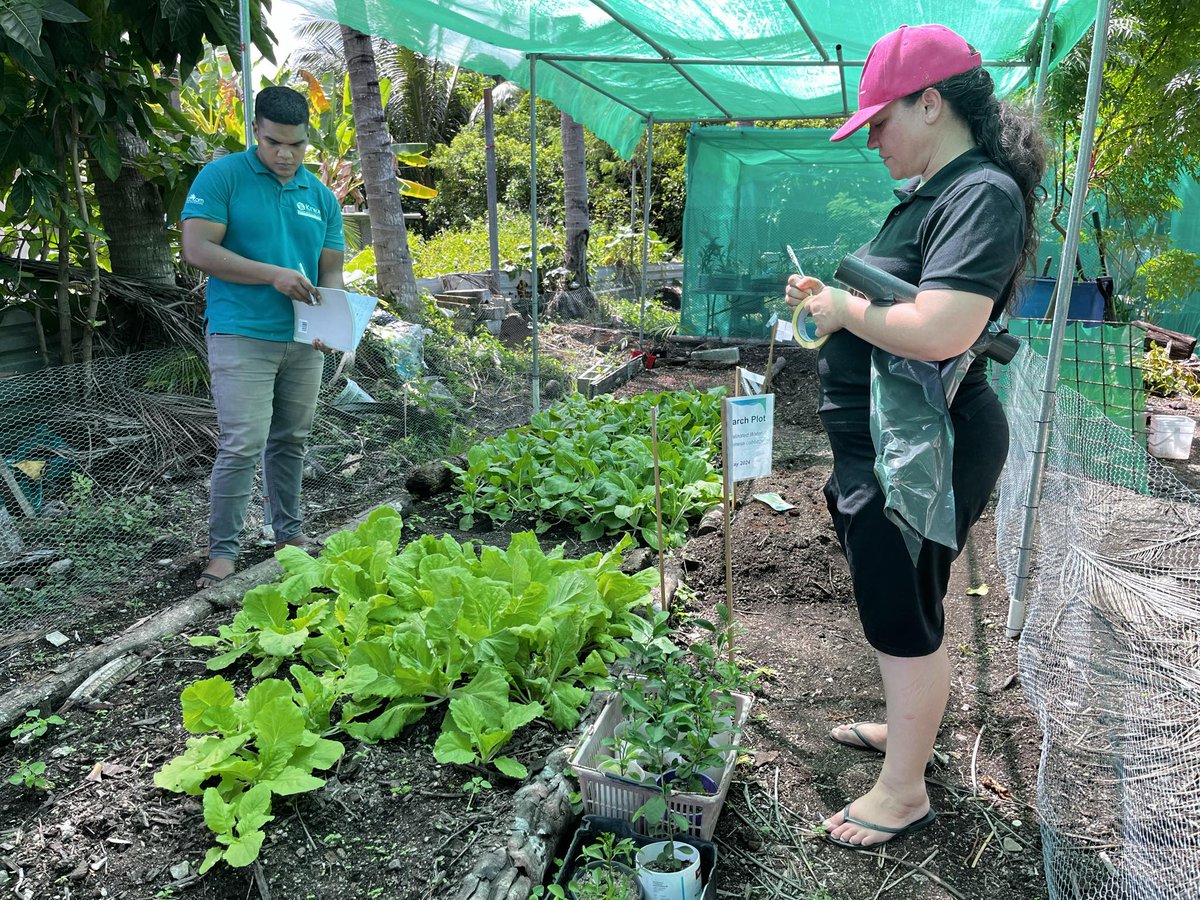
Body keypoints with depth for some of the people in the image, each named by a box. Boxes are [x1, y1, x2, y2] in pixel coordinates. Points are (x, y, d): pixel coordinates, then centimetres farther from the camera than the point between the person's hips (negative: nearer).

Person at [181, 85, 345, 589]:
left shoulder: (321, 196, 11)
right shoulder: (222, 177, -3)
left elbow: (330, 271, 11)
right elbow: (197, 249, -12)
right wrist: (274, 274, -20)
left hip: (303, 341, 5)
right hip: (242, 337, -5)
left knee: (290, 442, 14)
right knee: (242, 445, -8)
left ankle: (290, 534, 27)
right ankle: (222, 551, 5)